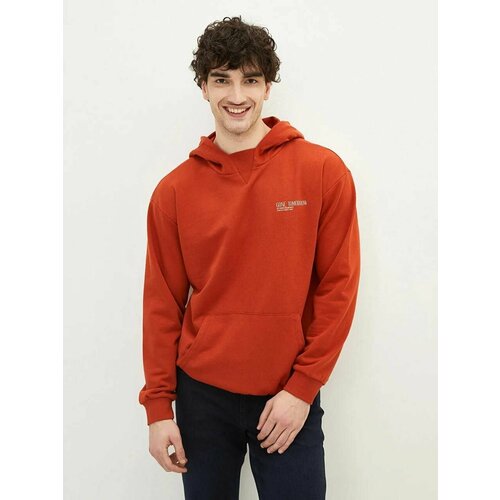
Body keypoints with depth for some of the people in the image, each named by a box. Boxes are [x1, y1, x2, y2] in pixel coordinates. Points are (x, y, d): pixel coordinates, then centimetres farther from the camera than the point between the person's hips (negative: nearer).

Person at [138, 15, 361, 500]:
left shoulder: (322, 171, -5)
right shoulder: (174, 190, 0)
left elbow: (339, 287, -5)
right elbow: (162, 303, 2)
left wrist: (303, 387, -8)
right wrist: (158, 404, 1)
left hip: (289, 397, -1)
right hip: (201, 394, 2)